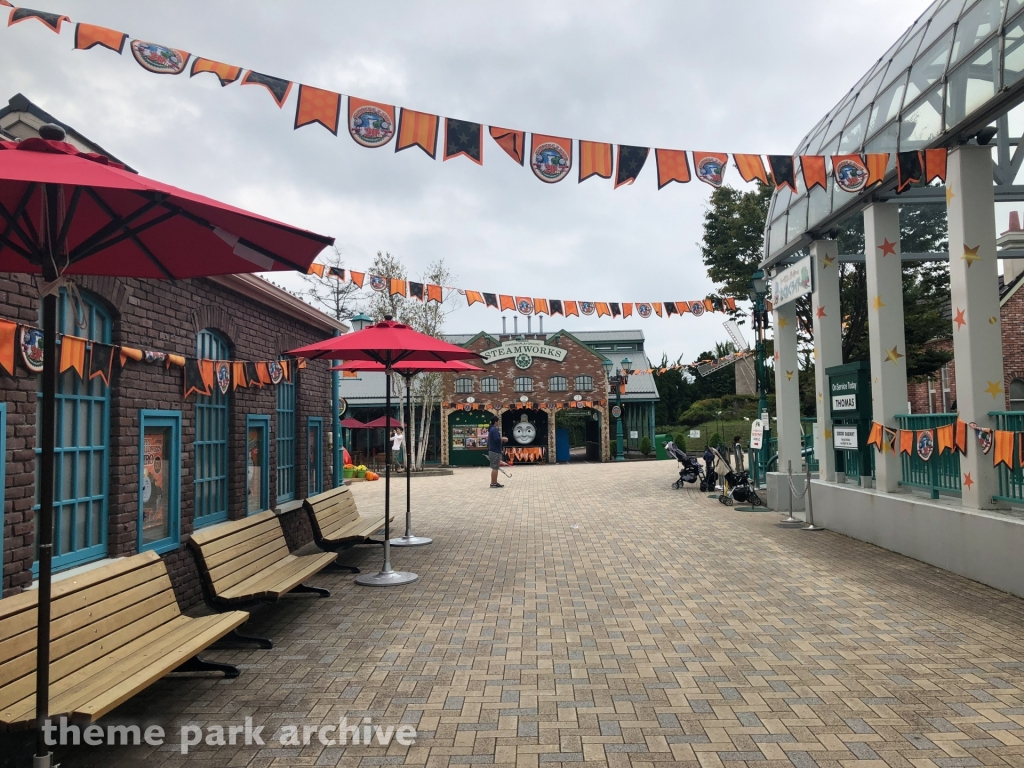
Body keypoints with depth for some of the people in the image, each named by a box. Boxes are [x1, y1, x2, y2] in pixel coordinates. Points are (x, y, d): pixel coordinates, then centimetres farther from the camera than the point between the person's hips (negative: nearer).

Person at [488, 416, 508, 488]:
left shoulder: (491, 429, 15)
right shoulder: (495, 429, -16)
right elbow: (497, 439, -25)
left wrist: (502, 439, 15)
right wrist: (503, 439, -10)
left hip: (492, 450, 10)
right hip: (495, 451, -10)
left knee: (494, 467, 15)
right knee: (495, 468, -6)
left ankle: (493, 482, 19)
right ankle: (494, 483, -4)